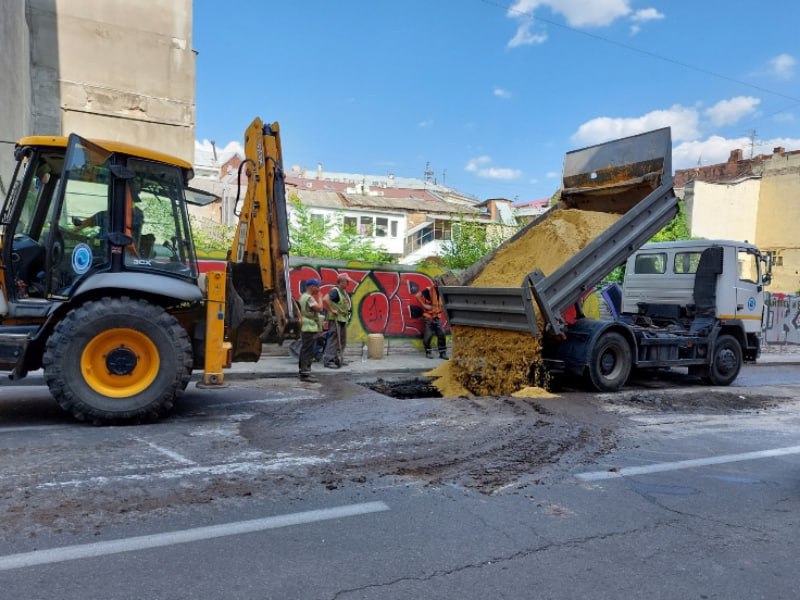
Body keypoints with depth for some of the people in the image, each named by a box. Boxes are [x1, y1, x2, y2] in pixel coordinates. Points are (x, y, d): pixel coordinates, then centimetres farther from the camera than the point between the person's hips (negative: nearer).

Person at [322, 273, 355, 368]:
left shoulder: (344, 291, 15)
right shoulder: (335, 291, -15)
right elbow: (325, 300, -30)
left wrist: (347, 314, 19)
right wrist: (331, 310, -23)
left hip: (343, 319, 10)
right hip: (335, 319, -10)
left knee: (342, 341, 14)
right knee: (333, 340, -10)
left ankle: (338, 360, 23)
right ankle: (328, 360, -6)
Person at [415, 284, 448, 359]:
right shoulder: (428, 290, -12)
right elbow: (417, 295, -19)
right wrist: (424, 305, -17)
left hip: (437, 317, 4)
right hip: (428, 316, -4)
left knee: (441, 334, -3)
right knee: (428, 335, -2)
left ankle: (442, 352, 7)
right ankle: (428, 352, 15)